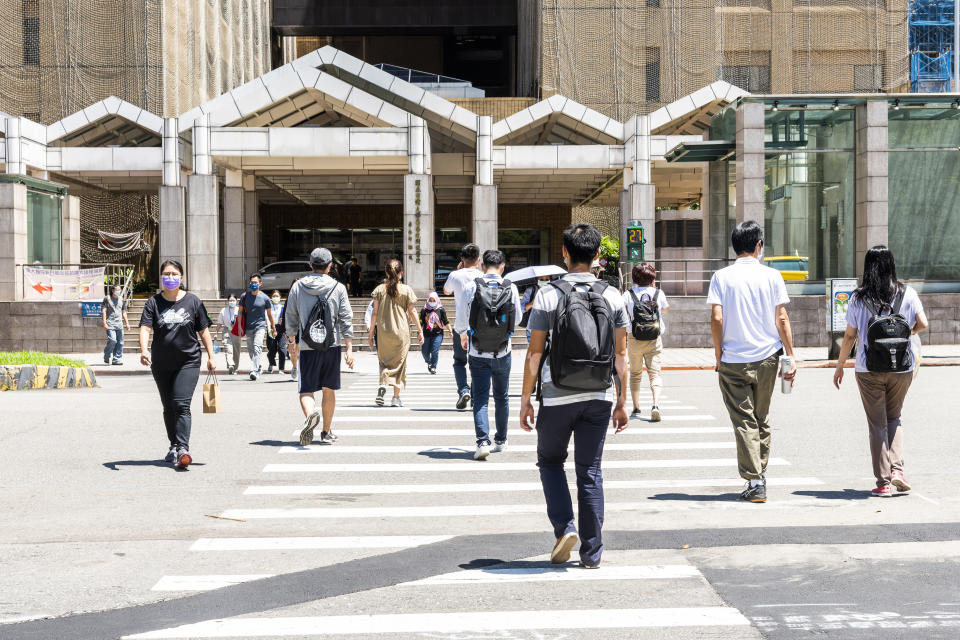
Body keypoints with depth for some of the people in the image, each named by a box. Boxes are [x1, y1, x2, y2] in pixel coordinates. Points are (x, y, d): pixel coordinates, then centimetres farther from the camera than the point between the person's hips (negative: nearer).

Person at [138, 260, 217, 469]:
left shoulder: (192, 301, 3)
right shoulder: (153, 303, 2)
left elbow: (204, 331, 7)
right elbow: (145, 328, -10)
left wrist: (211, 356, 2)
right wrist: (144, 350, -28)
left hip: (188, 362, -2)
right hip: (161, 364, 2)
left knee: (181, 405, -15)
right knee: (168, 407, 12)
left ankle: (183, 448, -21)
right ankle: (174, 446, 27)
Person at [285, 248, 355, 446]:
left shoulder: (297, 286, 3)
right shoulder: (338, 288, -1)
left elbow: (291, 318, 9)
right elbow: (346, 320, -3)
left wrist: (293, 341, 24)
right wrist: (349, 349, -2)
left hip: (307, 347, 0)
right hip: (332, 346, 1)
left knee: (306, 390, 0)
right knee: (329, 389, 13)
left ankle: (310, 414, -32)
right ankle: (327, 432, 20)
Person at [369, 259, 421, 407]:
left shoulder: (380, 289, 0)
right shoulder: (406, 290, -3)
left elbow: (375, 313, 1)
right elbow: (412, 312, -1)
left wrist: (371, 332, 9)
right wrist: (420, 331, 7)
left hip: (383, 332, 1)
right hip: (402, 332, -1)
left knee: (384, 360, 15)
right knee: (399, 363, 8)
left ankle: (383, 383, -14)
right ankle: (396, 398, 8)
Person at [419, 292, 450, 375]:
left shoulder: (441, 310, 2)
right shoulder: (424, 310, 3)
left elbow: (446, 322, 7)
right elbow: (420, 323, 3)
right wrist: (420, 332, -5)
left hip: (437, 334, -2)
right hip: (426, 334, 2)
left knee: (435, 351, -12)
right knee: (425, 351, 2)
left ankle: (433, 368, 1)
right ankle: (429, 363, 33)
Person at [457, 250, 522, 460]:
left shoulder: (471, 287, -8)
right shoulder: (511, 288, -5)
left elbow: (461, 318, 1)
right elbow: (517, 319, 8)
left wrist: (462, 335, 23)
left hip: (478, 354, -1)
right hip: (502, 353, 2)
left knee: (480, 398, 1)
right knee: (502, 397, 17)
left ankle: (483, 441, -13)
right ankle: (501, 440, 29)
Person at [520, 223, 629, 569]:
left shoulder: (548, 295, -7)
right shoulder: (612, 296, 1)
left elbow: (535, 352, -6)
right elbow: (621, 354, 2)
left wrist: (525, 400, 1)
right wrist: (621, 402, 10)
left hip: (557, 397, -2)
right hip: (599, 397, 2)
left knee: (550, 460, 18)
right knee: (590, 472, 9)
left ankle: (564, 527, 0)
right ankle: (592, 552, 10)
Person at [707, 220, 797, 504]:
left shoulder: (721, 277, -3)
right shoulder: (772, 276, 0)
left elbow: (716, 319, -9)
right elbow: (781, 320, -2)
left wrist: (718, 356, 2)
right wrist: (791, 356, 3)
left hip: (733, 362, -2)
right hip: (767, 358, 2)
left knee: (744, 422, 1)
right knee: (761, 420, 17)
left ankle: (754, 483, -5)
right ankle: (761, 475, 25)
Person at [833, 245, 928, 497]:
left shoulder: (858, 298, -4)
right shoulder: (907, 293, -1)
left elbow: (849, 336, -3)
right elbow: (922, 324, -4)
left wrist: (839, 366, 8)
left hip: (869, 370, -1)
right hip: (902, 368, 1)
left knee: (877, 424, 7)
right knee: (894, 418, 19)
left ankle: (883, 482, 5)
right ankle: (897, 469, 1)